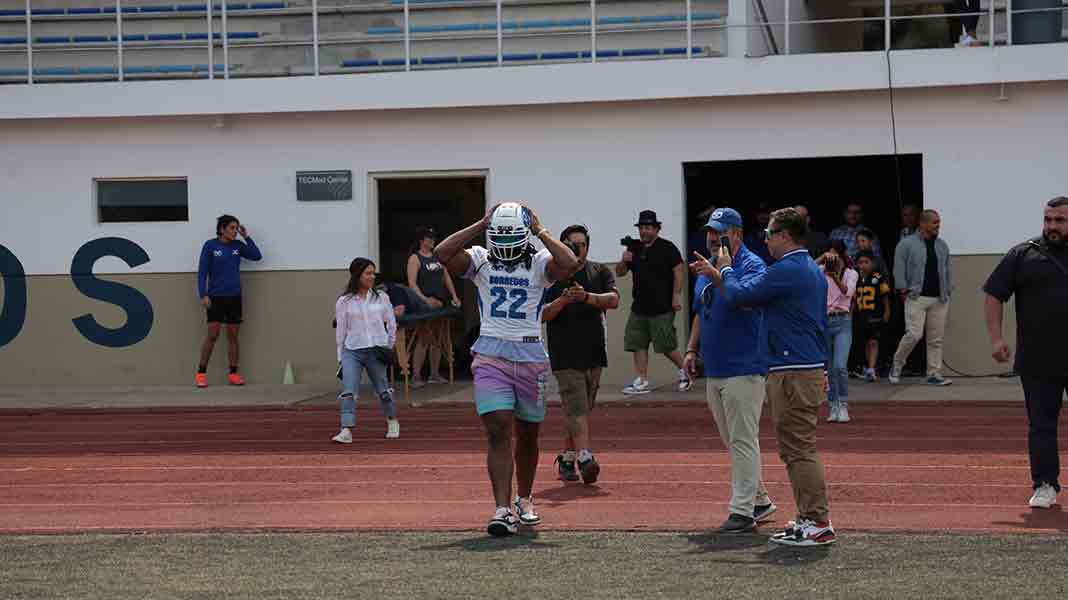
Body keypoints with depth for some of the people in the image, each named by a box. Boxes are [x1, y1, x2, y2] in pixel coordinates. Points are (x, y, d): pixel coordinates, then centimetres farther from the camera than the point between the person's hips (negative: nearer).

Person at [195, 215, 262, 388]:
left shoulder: (238, 246, 5)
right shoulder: (210, 246, -5)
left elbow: (257, 256, -3)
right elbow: (202, 272, -7)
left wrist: (246, 236, -4)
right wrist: (203, 295, -15)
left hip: (234, 297, 4)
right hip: (216, 297, -4)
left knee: (233, 335, 4)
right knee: (212, 335, -10)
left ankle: (233, 374, 10)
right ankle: (201, 373, -2)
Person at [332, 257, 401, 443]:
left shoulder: (381, 298, 5)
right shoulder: (344, 301, 0)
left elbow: (391, 324, 14)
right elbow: (341, 330, 5)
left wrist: (389, 346, 12)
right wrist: (340, 356, 7)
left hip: (376, 351, 1)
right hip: (352, 351, -1)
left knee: (383, 390, 13)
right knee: (348, 392, -15)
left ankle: (393, 422, 37)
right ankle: (346, 431, -19)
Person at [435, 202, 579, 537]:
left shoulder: (539, 264, -1)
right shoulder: (481, 260, 2)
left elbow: (570, 264, -21)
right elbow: (442, 254, -13)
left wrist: (541, 232, -11)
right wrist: (479, 226, -9)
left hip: (530, 357, 1)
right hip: (490, 356, -1)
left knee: (527, 435, 15)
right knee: (498, 432, -13)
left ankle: (524, 501, 35)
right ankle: (503, 510, -15)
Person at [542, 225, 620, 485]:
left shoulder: (600, 272, 11)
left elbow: (613, 300, -6)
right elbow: (542, 315, -4)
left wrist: (587, 297, -21)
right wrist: (563, 300, -21)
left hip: (594, 354, 4)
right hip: (565, 354, -4)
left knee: (582, 411, 10)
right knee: (577, 410, -15)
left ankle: (566, 459, 21)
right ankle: (585, 459, -24)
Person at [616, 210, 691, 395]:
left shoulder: (667, 248, -4)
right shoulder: (635, 250, 14)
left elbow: (679, 270, -9)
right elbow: (619, 273, 17)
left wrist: (676, 295, -15)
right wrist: (623, 261, -5)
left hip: (662, 308, -7)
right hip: (639, 308, 7)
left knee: (666, 346, -4)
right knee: (638, 345, 2)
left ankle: (684, 371, 17)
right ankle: (642, 382, 4)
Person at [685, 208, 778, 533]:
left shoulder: (752, 265, -9)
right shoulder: (706, 268, 16)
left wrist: (717, 274, -35)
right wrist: (692, 349, 16)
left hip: (744, 369, -9)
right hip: (714, 371, 9)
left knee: (743, 441, -8)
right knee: (733, 442, 14)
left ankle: (742, 511, -6)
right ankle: (760, 500, 24)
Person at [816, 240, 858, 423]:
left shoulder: (851, 274, 3)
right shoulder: (822, 271, 8)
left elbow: (847, 291, -17)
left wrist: (836, 276, -35)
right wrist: (823, 258, -27)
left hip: (842, 321, -2)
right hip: (824, 320, 3)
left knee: (840, 366, -15)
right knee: (830, 369, 5)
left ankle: (843, 406, -8)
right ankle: (834, 407, 13)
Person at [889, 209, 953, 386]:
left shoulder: (942, 245, 15)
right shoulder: (907, 244, -1)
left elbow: (947, 270, 20)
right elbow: (899, 269, -3)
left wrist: (948, 291, 13)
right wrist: (904, 291, -8)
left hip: (939, 299, 5)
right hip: (916, 298, -5)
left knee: (936, 338, 4)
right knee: (914, 334, -13)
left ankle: (934, 374, 10)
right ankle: (897, 365, 9)